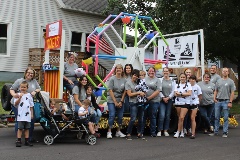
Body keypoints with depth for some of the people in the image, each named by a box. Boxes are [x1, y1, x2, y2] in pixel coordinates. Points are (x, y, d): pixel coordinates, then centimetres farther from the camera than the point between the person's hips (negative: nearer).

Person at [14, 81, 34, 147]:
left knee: (27, 128, 9)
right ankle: (18, 141, 4)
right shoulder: (18, 95, 1)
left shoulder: (29, 95, 8)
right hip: (20, 115, -3)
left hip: (27, 115, 3)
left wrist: (32, 114, 9)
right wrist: (20, 97, -18)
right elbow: (15, 104, -8)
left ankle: (27, 141, 15)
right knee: (20, 128, -2)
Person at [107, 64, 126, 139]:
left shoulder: (124, 80, 3)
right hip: (112, 100, -3)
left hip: (120, 101, 3)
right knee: (112, 115, -11)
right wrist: (115, 102, -10)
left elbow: (124, 91, 3)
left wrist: (121, 101, -4)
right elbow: (110, 91, -7)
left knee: (120, 116, 5)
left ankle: (118, 131, 19)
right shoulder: (112, 79, -5)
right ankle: (109, 132, -2)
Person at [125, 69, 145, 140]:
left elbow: (143, 90, 20)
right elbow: (130, 94, -7)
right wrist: (138, 93, -12)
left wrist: (142, 93, -1)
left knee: (140, 118, 8)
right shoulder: (128, 83, -2)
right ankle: (128, 134, -5)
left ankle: (139, 133, 18)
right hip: (133, 103, -5)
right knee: (133, 119, -13)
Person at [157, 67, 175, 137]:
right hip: (162, 100, -2)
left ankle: (165, 130, 13)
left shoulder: (172, 81, 7)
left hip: (169, 100, 2)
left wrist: (168, 98, -8)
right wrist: (163, 97, -11)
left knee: (168, 116, 5)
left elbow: (173, 91, 3)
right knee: (162, 115, -11)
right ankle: (159, 131, -4)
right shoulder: (160, 80, 2)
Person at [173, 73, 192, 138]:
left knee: (181, 118, -10)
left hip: (185, 103, -3)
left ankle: (178, 132, -3)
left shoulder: (188, 85, 2)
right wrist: (185, 94, -11)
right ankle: (182, 132, 17)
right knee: (179, 118, 6)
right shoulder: (177, 85, 10)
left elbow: (189, 93, -10)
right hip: (178, 103, 3)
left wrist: (180, 94, -10)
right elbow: (175, 94, -2)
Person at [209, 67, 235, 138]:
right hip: (218, 101, 4)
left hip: (226, 101, -4)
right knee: (216, 117, 7)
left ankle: (225, 132, 7)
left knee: (226, 118, 0)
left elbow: (232, 93, -3)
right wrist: (214, 98, 2)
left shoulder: (231, 81, 0)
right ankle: (216, 132, 16)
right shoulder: (218, 81, 12)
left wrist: (230, 102, -10)